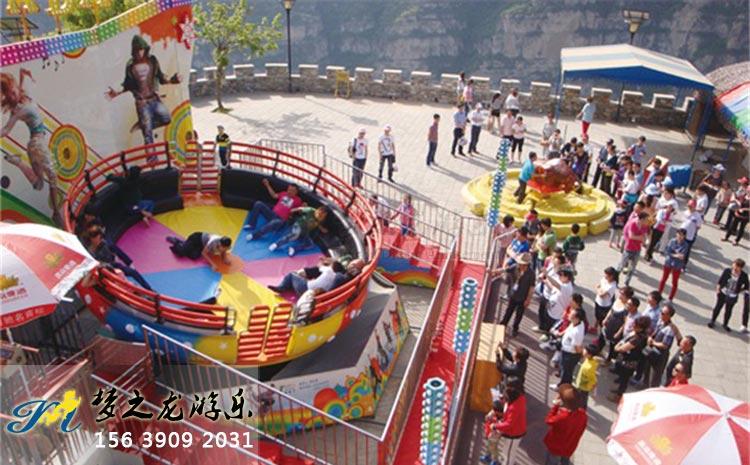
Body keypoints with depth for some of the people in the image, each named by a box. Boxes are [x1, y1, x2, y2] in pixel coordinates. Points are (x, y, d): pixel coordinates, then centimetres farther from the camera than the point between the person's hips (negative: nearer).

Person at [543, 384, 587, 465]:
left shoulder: (561, 417, -42)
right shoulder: (583, 414, -21)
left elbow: (548, 420, -21)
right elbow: (581, 429, -3)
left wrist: (555, 405, -21)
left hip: (555, 447, -5)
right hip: (570, 447, 5)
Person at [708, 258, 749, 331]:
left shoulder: (744, 276, -14)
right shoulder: (727, 271, -16)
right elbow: (720, 281, -4)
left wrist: (739, 291, -4)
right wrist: (718, 289, -5)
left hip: (733, 296, 1)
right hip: (723, 293, -1)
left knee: (728, 310, 14)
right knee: (718, 307, 13)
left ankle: (725, 324, 36)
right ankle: (712, 321, 33)